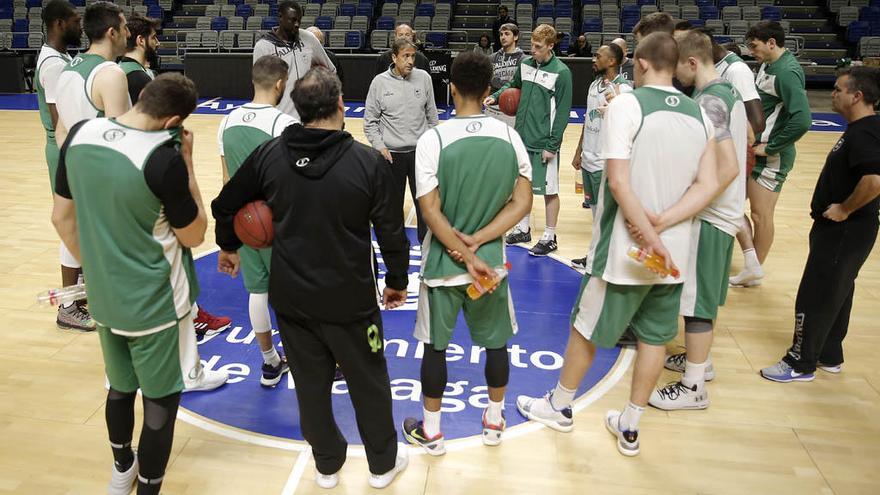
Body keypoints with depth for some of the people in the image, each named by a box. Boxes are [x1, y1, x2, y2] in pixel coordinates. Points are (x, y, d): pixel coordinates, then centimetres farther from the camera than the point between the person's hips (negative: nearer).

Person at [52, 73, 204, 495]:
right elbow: (194, 235, -11)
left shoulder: (79, 135, -5)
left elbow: (62, 218, 5)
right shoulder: (164, 158, -24)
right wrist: (186, 162, -10)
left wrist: (95, 267, 18)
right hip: (156, 303, -7)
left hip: (104, 297, 7)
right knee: (161, 399, 13)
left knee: (120, 386, 27)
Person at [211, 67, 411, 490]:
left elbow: (225, 206, 5)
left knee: (311, 384, 19)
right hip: (348, 299, -3)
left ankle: (327, 464, 38)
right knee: (369, 383, 17)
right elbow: (392, 233, -10)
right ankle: (383, 463, 36)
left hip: (290, 296, 3)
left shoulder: (270, 154, -6)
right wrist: (397, 281, 7)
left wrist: (227, 246, 25)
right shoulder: (368, 162, -16)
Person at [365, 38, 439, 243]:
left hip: (420, 151, 1)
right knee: (393, 204, 12)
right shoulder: (380, 82, -4)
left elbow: (432, 116, 7)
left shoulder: (423, 78, 0)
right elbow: (370, 121, 0)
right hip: (391, 154, -1)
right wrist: (380, 146, -9)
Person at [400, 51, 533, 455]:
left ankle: (431, 432, 27)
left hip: (442, 262, -2)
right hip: (491, 259, 3)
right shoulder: (509, 136, -4)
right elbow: (522, 203, -6)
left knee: (435, 346, 12)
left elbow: (431, 211, -17)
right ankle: (494, 421, 35)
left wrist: (466, 256, -12)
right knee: (496, 341, 19)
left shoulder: (432, 140, -14)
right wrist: (475, 243, -10)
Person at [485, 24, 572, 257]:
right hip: (521, 138, 6)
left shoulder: (561, 72, -12)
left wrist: (552, 145, -16)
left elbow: (563, 112, -12)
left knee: (549, 190, 4)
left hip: (544, 143, -6)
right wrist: (496, 96, 1)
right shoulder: (525, 64, 4)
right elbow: (513, 85, 22)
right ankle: (523, 229, 32)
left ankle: (549, 237, 17)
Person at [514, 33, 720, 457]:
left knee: (586, 329, 13)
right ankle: (629, 428, 28)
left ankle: (558, 407, 32)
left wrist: (649, 236, -17)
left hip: (625, 249, -5)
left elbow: (619, 181, -21)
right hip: (675, 251, 6)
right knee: (654, 337, 16)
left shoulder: (627, 104, -12)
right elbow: (708, 186, -1)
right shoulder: (701, 115, 5)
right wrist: (662, 222, -11)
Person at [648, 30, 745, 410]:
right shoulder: (729, 92, 10)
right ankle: (700, 360, 36)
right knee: (707, 295, 21)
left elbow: (729, 167, -28)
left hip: (709, 216, -10)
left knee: (696, 300, -1)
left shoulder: (708, 101, -20)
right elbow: (747, 138, 23)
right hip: (724, 212, 10)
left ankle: (693, 387, 9)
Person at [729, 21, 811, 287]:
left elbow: (802, 121, -28)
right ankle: (751, 265, 11)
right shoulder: (767, 65, 8)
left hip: (771, 157, -9)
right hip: (751, 150, 9)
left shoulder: (787, 72, -19)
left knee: (760, 215, 3)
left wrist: (769, 147, -19)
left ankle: (754, 270, 20)